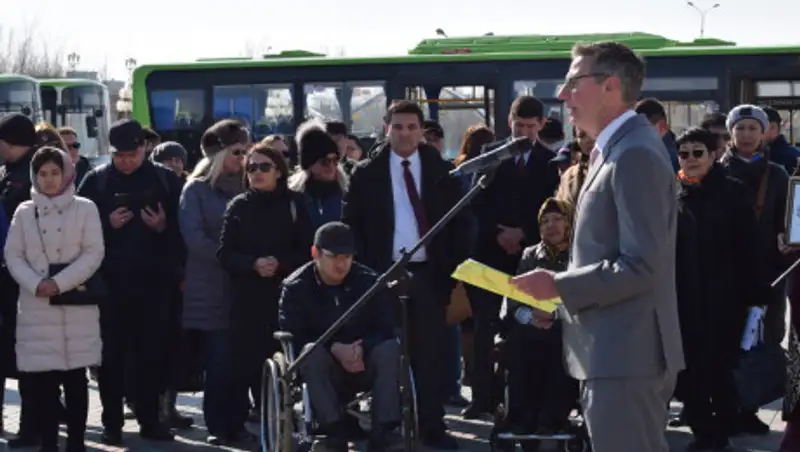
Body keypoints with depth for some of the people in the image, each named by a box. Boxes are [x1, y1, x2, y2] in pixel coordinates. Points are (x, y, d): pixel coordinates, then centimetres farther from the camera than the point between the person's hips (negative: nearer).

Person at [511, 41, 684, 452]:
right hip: (614, 354, 11)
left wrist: (558, 286, -16)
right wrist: (561, 300, 12)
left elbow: (641, 266, -22)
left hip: (625, 357, -11)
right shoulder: (613, 151, 16)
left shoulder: (635, 155, -17)